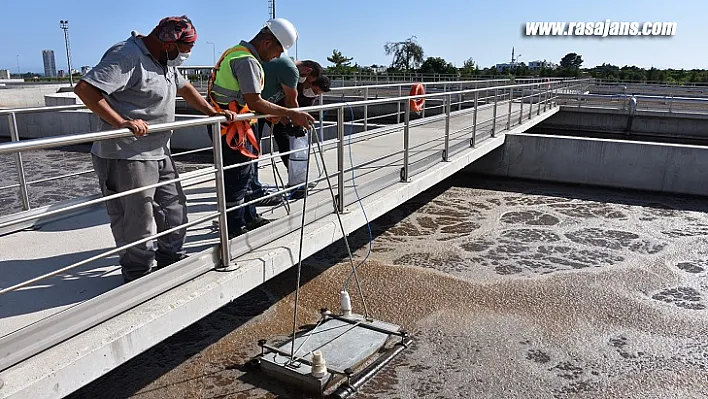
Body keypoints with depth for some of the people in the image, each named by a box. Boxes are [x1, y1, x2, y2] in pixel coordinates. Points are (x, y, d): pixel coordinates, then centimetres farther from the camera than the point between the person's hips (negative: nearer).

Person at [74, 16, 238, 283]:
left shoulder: (165, 62, 14)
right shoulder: (126, 56, -17)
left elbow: (184, 88, 28)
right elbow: (85, 88, -24)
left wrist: (212, 112, 17)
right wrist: (121, 122, -32)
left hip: (159, 154, 10)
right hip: (127, 158, -10)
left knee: (174, 209, 19)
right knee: (137, 221, 1)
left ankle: (171, 259, 37)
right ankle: (139, 277, 18)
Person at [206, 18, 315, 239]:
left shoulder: (238, 52, 14)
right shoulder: (248, 61, -19)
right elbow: (254, 102, -27)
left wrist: (274, 114, 11)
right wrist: (291, 114, -24)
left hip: (227, 125, 11)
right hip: (233, 130, -11)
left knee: (244, 174, 20)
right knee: (237, 178, -1)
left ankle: (249, 218, 33)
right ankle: (234, 229, 11)